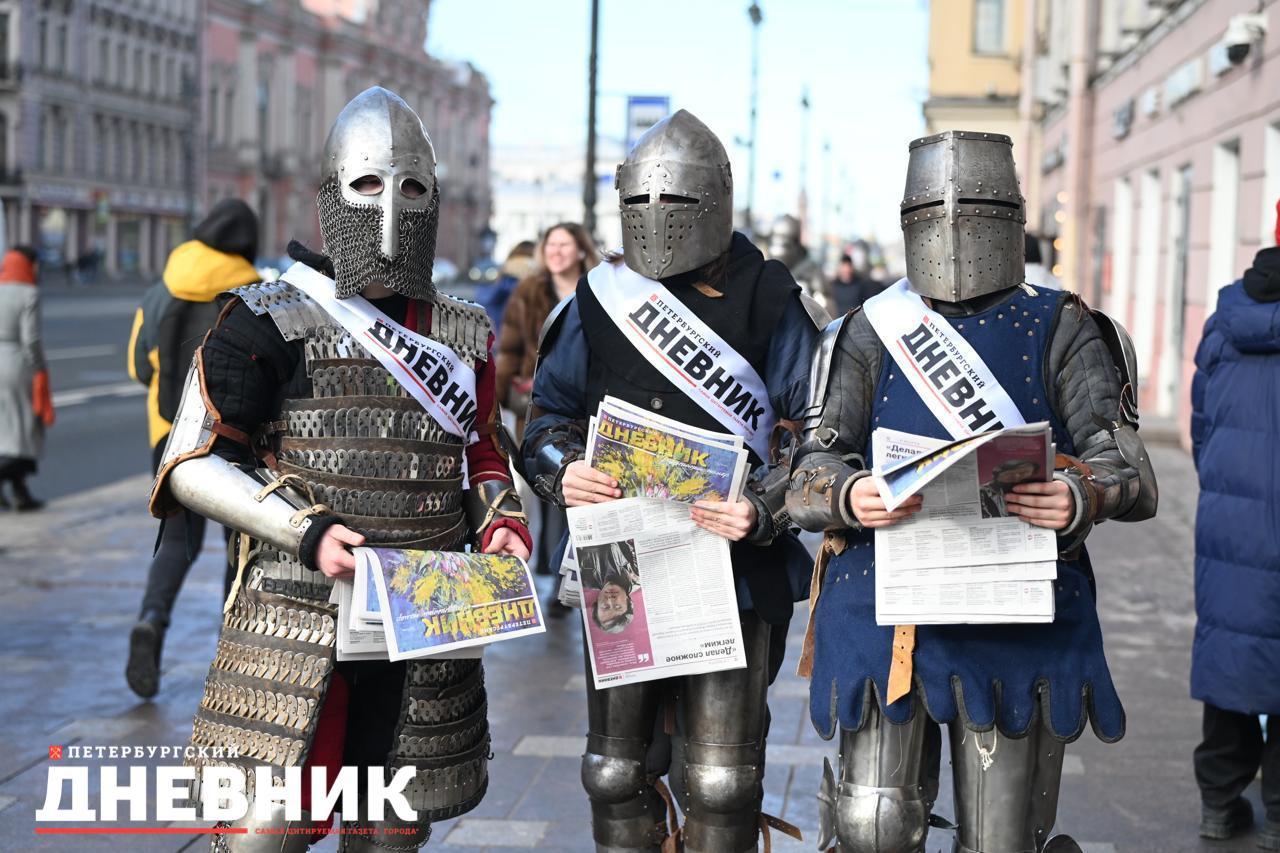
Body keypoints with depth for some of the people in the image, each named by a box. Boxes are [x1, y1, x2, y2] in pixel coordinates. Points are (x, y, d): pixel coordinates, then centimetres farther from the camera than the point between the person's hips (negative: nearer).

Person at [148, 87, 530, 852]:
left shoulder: (464, 336, 9)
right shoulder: (272, 322, -6)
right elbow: (192, 466, -7)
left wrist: (499, 518, 1)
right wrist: (306, 532, -18)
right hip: (294, 617, -4)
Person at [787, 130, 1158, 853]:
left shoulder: (1059, 333, 5)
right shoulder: (869, 336, 9)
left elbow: (1134, 476, -2)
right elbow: (806, 484, 3)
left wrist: (1083, 498, -26)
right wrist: (848, 497, -21)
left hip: (1017, 619, -1)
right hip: (886, 610, 1)